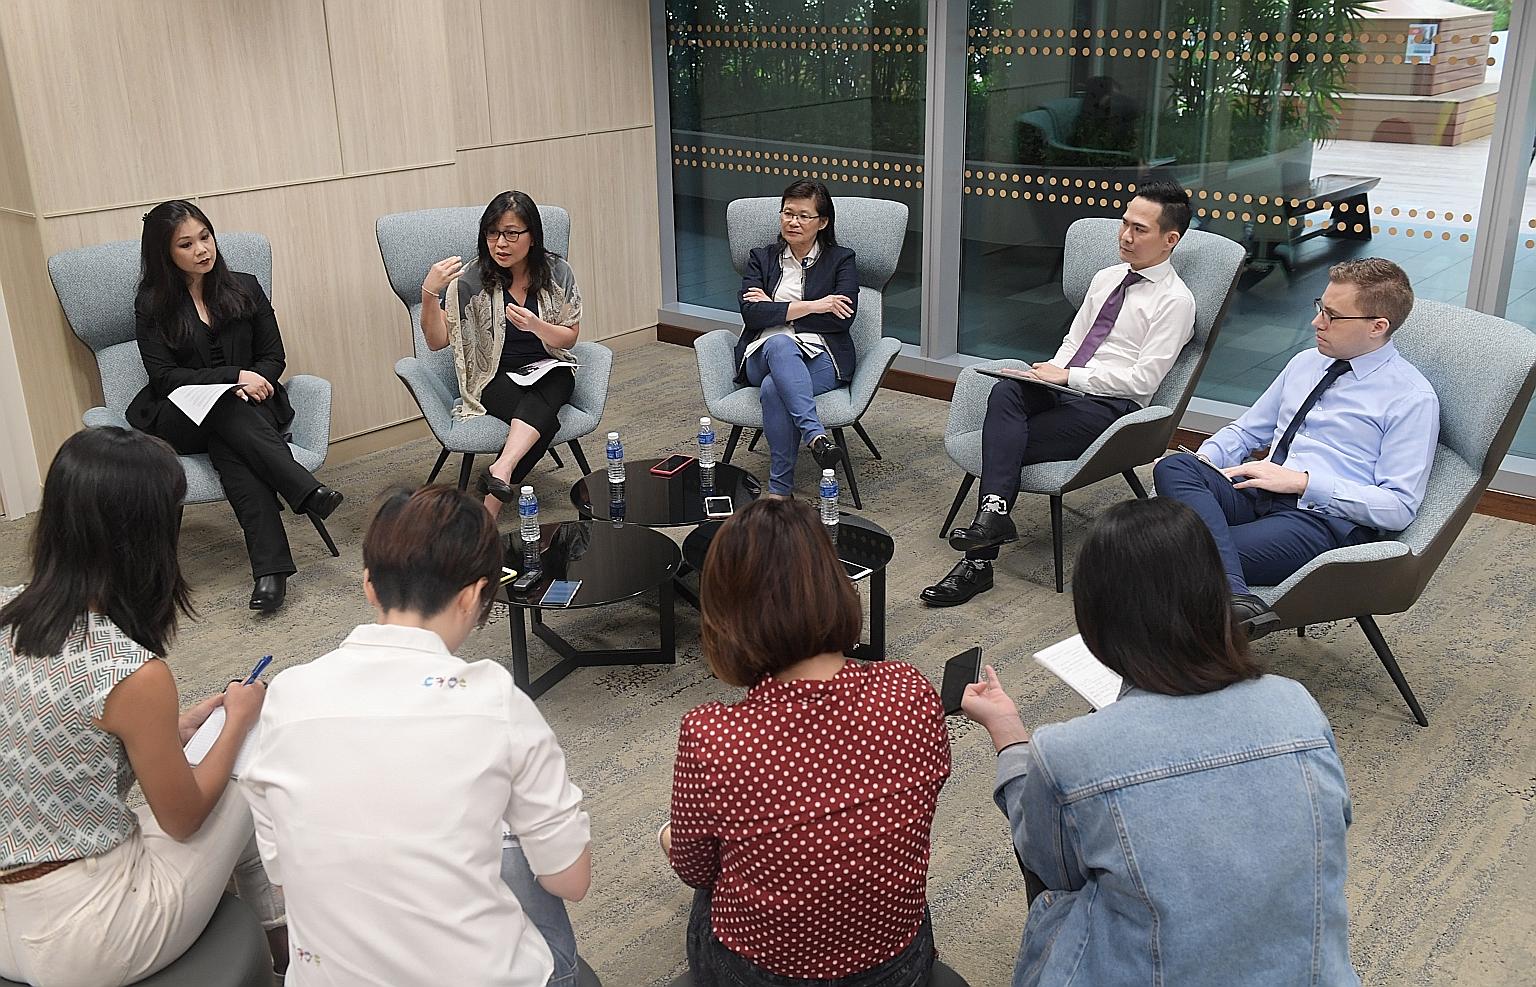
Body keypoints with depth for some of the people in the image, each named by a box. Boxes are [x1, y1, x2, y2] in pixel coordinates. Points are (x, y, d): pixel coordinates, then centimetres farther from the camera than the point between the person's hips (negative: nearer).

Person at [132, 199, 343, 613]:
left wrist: (253, 383, -14)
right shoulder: (153, 303, 3)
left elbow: (273, 357, 10)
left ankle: (270, 568, -49)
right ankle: (308, 492, -47)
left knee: (229, 445, -35)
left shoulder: (245, 289, 10)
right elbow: (164, 375, -5)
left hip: (247, 406, 1)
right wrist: (234, 376, -17)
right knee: (229, 412, -37)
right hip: (179, 419, -1)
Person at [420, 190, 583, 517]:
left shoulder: (556, 272, -3)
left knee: (542, 399, -36)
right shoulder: (473, 279, -9)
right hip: (494, 378, -1)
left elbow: (569, 338, 1)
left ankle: (502, 468, -48)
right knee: (544, 419, -33)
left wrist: (535, 326, -21)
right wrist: (429, 293, -28)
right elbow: (437, 341, -10)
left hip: (548, 371, 2)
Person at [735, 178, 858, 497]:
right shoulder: (761, 258, 16)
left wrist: (775, 309, -3)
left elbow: (843, 318, -6)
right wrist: (812, 306, -9)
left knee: (773, 387, -35)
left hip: (820, 357, -1)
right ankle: (815, 435, -47)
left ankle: (780, 488, -31)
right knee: (779, 344, -37)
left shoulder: (841, 260, 11)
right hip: (764, 355, 2)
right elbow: (751, 314, -1)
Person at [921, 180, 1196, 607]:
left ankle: (978, 562, -21)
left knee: (1004, 442, -25)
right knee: (1005, 392, -28)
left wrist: (1068, 376, -14)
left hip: (1108, 407, -6)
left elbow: (1143, 380, -12)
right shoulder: (1105, 278, 21)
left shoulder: (1175, 300, -4)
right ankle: (993, 513, -38)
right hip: (1061, 390, 6)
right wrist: (1050, 373, 1)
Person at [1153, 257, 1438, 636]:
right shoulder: (1306, 362, 18)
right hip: (1258, 492, 8)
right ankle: (1236, 598, -44)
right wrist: (1205, 459, 3)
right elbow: (1248, 429, 26)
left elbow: (1398, 508, -9)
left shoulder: (1412, 398, -3)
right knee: (1173, 467, -29)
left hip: (1322, 520, -7)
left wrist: (1302, 481, -17)